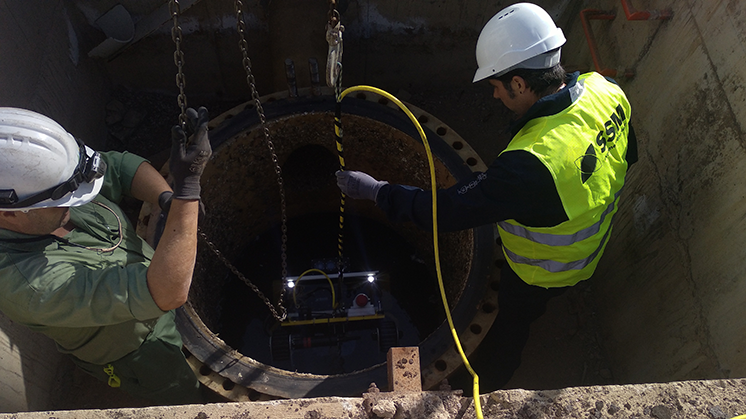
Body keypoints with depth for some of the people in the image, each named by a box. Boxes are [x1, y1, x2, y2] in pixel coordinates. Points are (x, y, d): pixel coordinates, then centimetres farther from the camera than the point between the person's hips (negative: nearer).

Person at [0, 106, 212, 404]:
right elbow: (168, 292, -53)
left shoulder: (35, 184, -25)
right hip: (135, 352, -6)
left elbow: (119, 167, -10)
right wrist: (187, 187, -58)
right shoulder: (34, 285, -46)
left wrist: (169, 200, -30)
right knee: (193, 400, 19)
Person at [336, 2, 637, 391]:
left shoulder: (532, 162, -47)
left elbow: (449, 210, -41)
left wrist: (375, 190, -31)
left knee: (513, 318, 24)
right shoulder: (604, 89, -20)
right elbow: (628, 153, 0)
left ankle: (489, 380, 53)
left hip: (546, 268, -6)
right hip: (591, 239, 6)